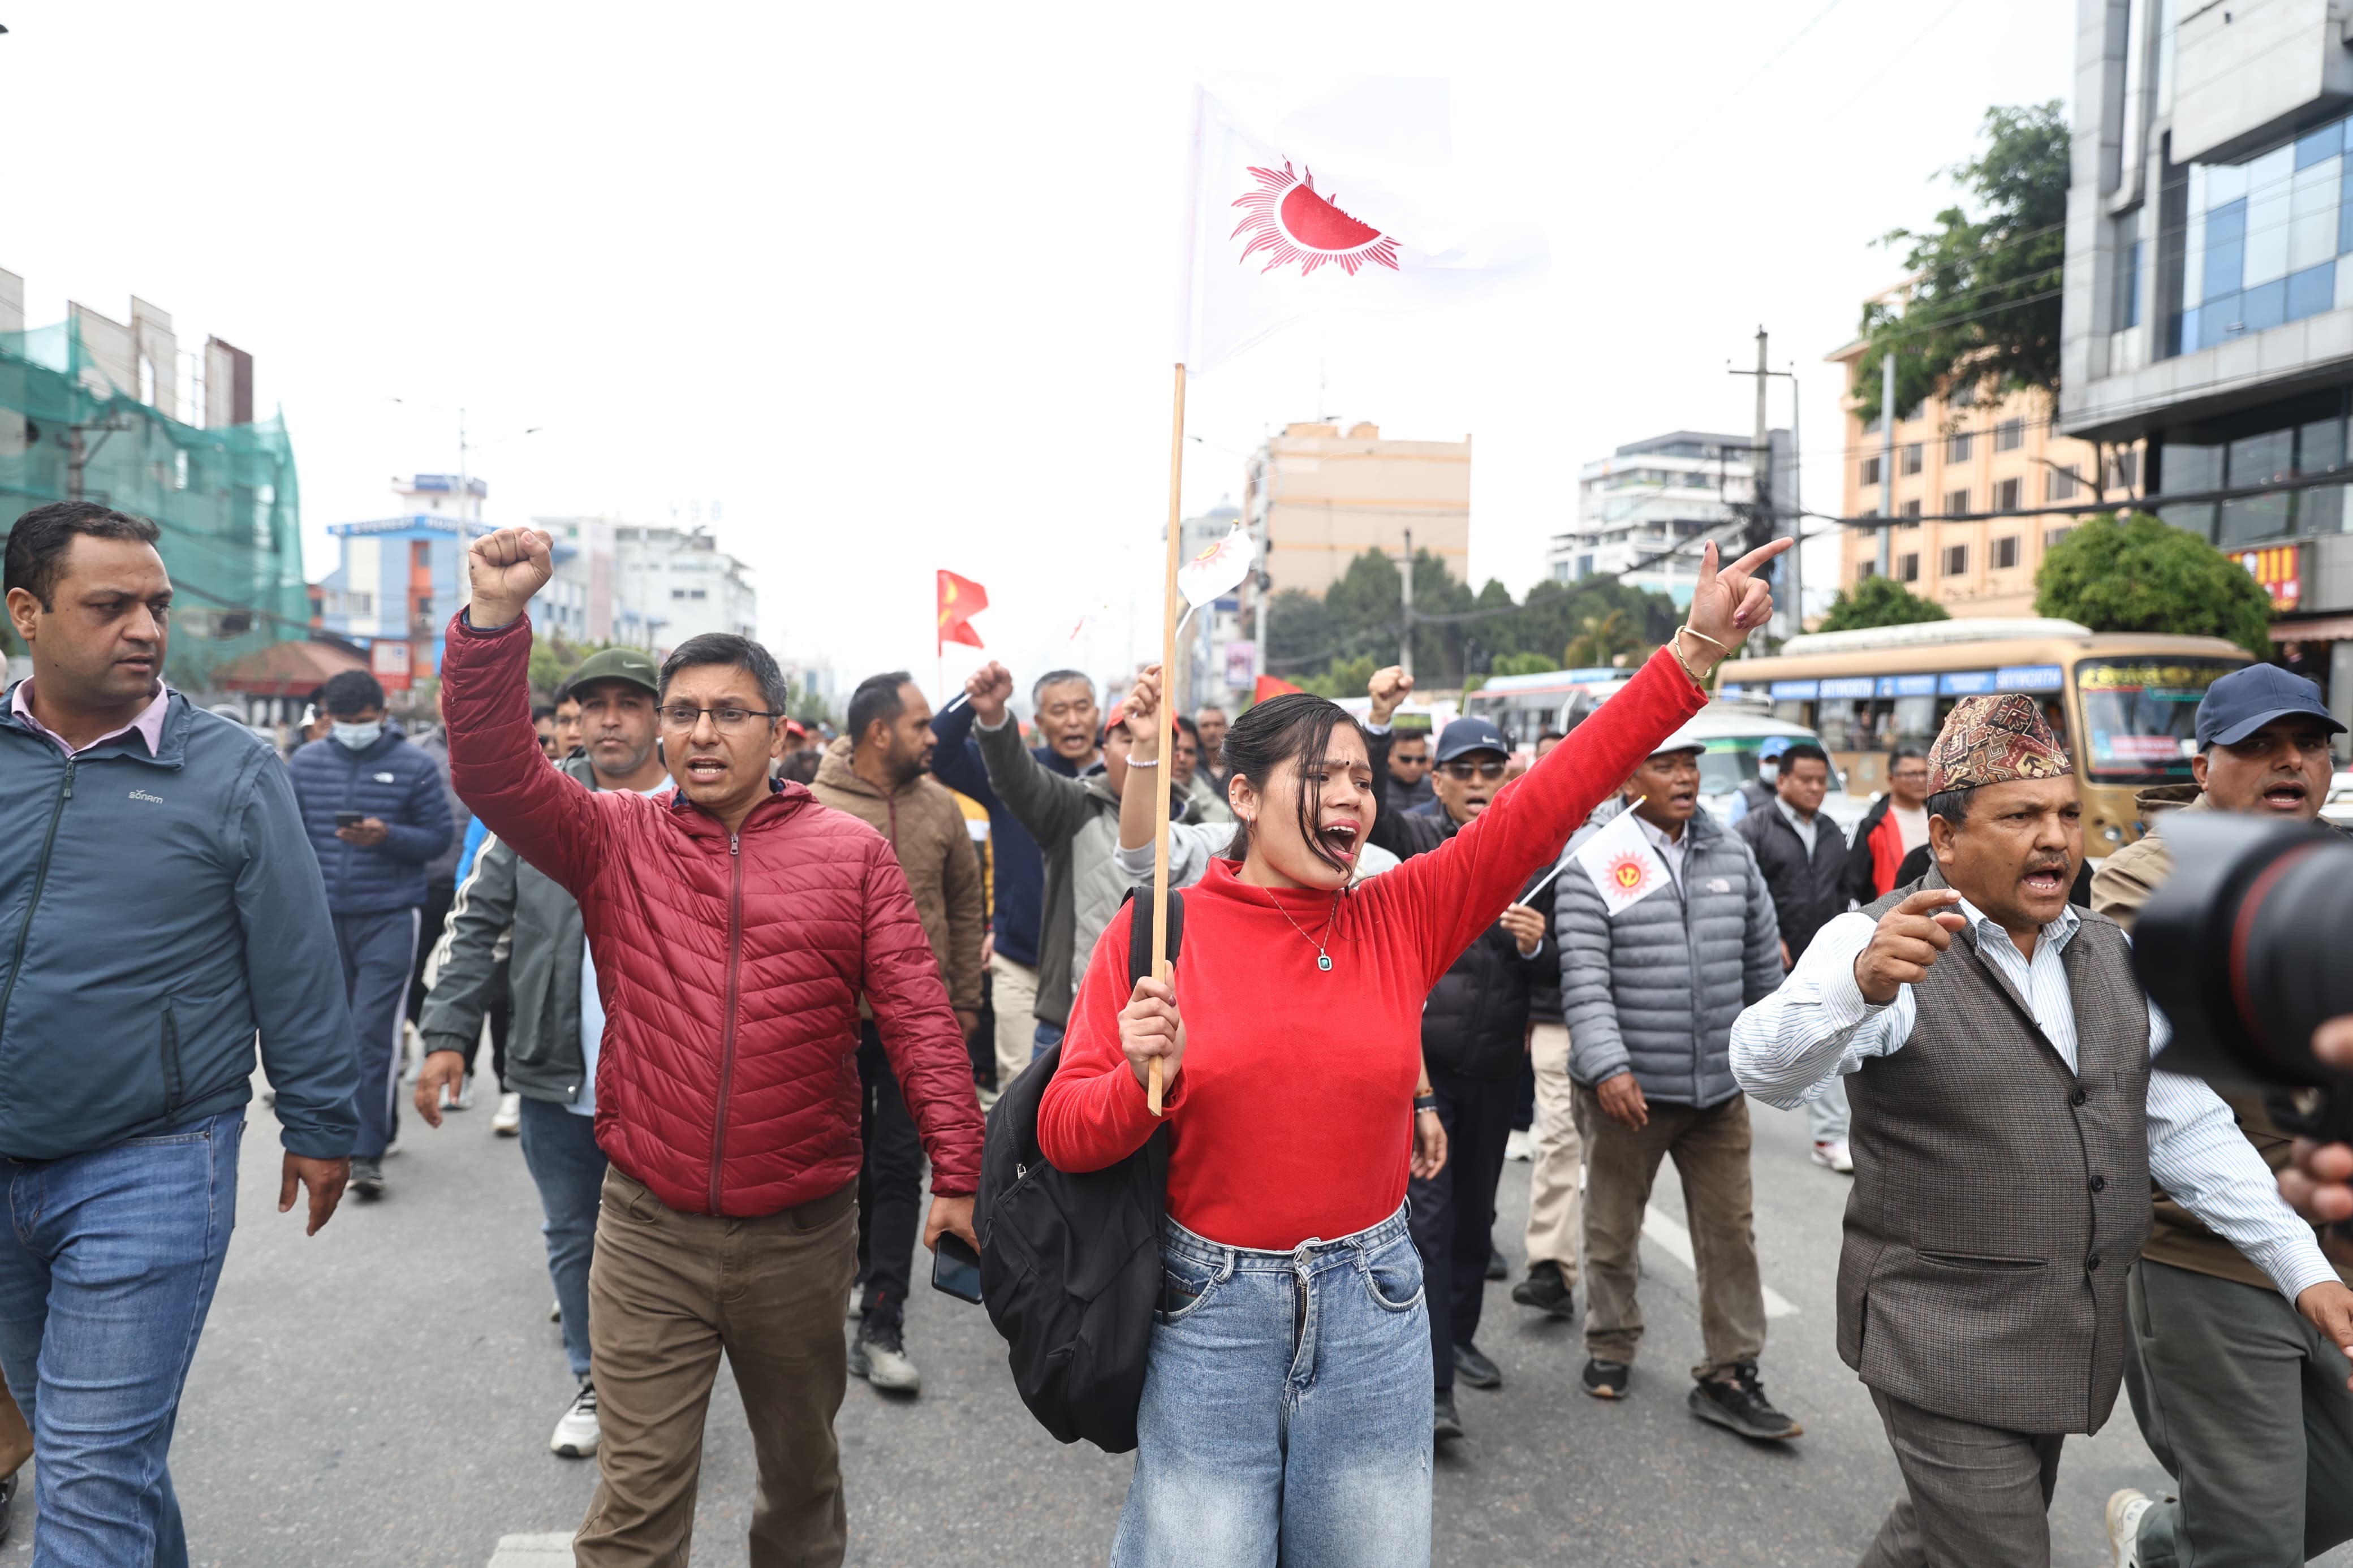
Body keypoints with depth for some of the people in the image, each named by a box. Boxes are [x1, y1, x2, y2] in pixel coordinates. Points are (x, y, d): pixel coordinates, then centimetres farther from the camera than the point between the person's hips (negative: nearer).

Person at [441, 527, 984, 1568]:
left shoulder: (852, 854, -3)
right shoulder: (616, 838, 1)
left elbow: (919, 1018, -6)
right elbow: (493, 770, -13)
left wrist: (957, 1171, -11)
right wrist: (494, 620, -26)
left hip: (802, 1234, 1)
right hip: (648, 1231, 0)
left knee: (803, 1471, 22)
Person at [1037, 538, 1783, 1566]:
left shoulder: (1402, 919, -3)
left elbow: (1551, 795, -9)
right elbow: (1063, 1131, -6)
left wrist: (1696, 649, -12)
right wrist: (1141, 1082, -27)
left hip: (1372, 1307, 3)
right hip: (1209, 1309, -2)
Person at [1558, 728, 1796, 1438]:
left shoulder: (1730, 851, 5)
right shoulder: (1592, 856, -10)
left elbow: (1762, 957, 14)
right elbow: (1584, 974, -16)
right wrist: (1607, 1066, -24)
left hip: (1719, 1085, 4)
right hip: (1627, 1084, -4)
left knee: (1730, 1230, 8)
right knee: (1614, 1226, 12)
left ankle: (1728, 1376, 21)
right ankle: (1611, 1347, 33)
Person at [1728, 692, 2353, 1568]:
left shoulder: (2112, 956, 7)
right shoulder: (1876, 943, -16)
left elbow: (2188, 1129, 11)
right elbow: (1768, 1072, -32)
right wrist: (1862, 982, -51)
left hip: (2072, 1338, 7)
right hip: (1943, 1344, -7)